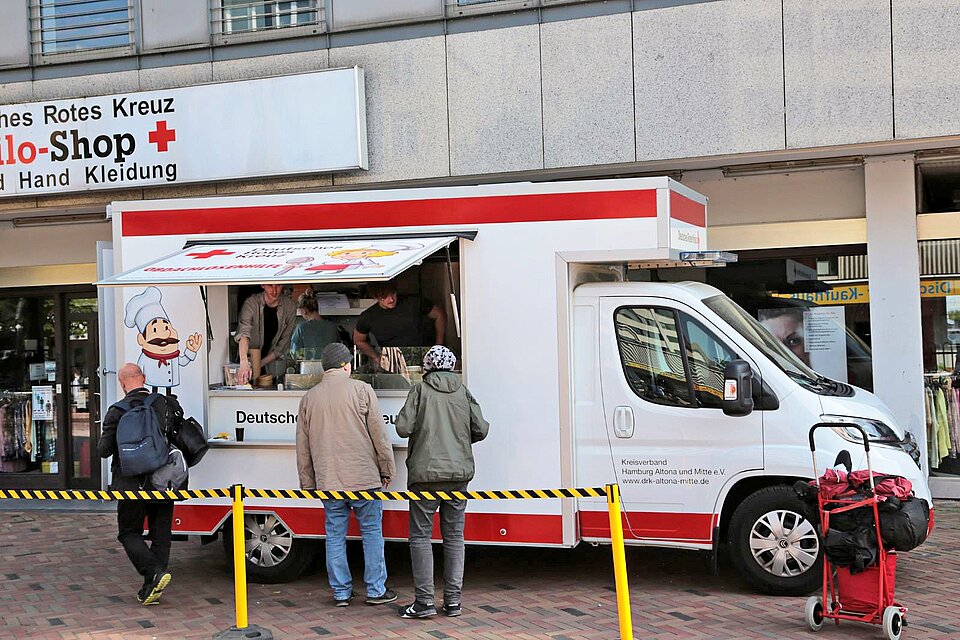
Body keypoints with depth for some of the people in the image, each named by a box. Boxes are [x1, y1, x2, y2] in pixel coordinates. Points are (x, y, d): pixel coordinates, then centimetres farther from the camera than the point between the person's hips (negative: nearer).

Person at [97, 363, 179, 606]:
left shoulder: (117, 412, -10)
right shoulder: (168, 404, -1)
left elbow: (103, 450, -6)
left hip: (132, 484, -3)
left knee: (130, 533, 10)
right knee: (160, 535, 12)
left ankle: (155, 573, -10)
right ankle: (151, 590, 13)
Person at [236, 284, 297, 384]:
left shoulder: (290, 307, -11)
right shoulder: (251, 303, -18)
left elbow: (283, 344, -9)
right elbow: (243, 332, -34)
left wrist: (261, 363, -18)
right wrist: (244, 363, -51)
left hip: (275, 359, 1)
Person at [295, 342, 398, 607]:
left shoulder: (309, 398, 8)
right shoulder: (361, 390, -4)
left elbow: (303, 447, 12)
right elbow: (379, 434, -4)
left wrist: (308, 482, 19)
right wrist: (386, 469, 6)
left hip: (328, 481, 3)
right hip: (364, 476, -3)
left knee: (335, 535, 9)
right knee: (372, 532, 7)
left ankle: (341, 592, 14)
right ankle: (376, 590, 10)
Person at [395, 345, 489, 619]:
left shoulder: (420, 390, -2)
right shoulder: (463, 393, 8)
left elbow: (403, 427, -9)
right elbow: (481, 429, 4)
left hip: (426, 474, -3)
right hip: (458, 474, 4)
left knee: (420, 536, 3)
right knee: (454, 537, 10)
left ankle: (424, 601, -1)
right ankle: (452, 601, 10)